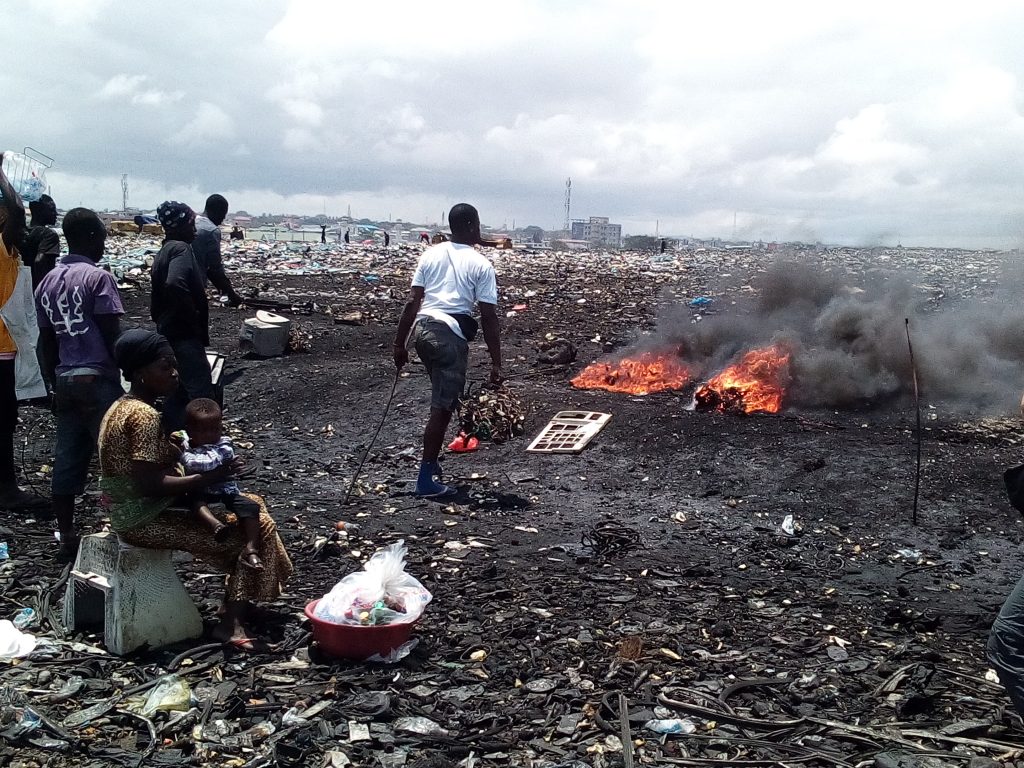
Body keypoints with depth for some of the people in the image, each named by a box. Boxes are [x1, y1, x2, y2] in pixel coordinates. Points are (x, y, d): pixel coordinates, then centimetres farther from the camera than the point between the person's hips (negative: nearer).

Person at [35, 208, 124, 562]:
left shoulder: (47, 282, 12)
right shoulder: (98, 278, -10)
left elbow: (47, 341, 15)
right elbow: (112, 336, -14)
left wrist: (56, 385, 21)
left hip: (65, 380, 7)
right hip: (98, 378, -7)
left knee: (66, 461, 8)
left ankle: (67, 541, 14)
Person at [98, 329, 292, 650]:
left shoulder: (122, 407, 11)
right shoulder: (144, 416, -21)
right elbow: (149, 485, -27)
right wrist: (208, 477, -22)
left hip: (134, 514, 10)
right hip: (147, 521, -10)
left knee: (251, 504, 16)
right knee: (258, 527, -9)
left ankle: (237, 603, 17)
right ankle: (231, 623, -6)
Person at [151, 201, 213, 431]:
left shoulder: (164, 252, 17)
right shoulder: (181, 249, -14)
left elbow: (155, 304, 21)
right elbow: (175, 283, -33)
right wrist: (194, 316, -22)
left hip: (169, 333, 10)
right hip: (185, 335, -10)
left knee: (177, 394, 14)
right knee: (202, 397, -11)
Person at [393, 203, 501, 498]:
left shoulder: (431, 254, 12)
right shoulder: (480, 265, 0)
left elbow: (412, 302, 8)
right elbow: (488, 317, -4)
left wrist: (400, 343, 13)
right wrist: (496, 362, -2)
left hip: (423, 328, 6)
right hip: (451, 335, -6)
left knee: (444, 401, 23)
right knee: (441, 409, 1)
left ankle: (432, 463, 27)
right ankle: (426, 479, 5)